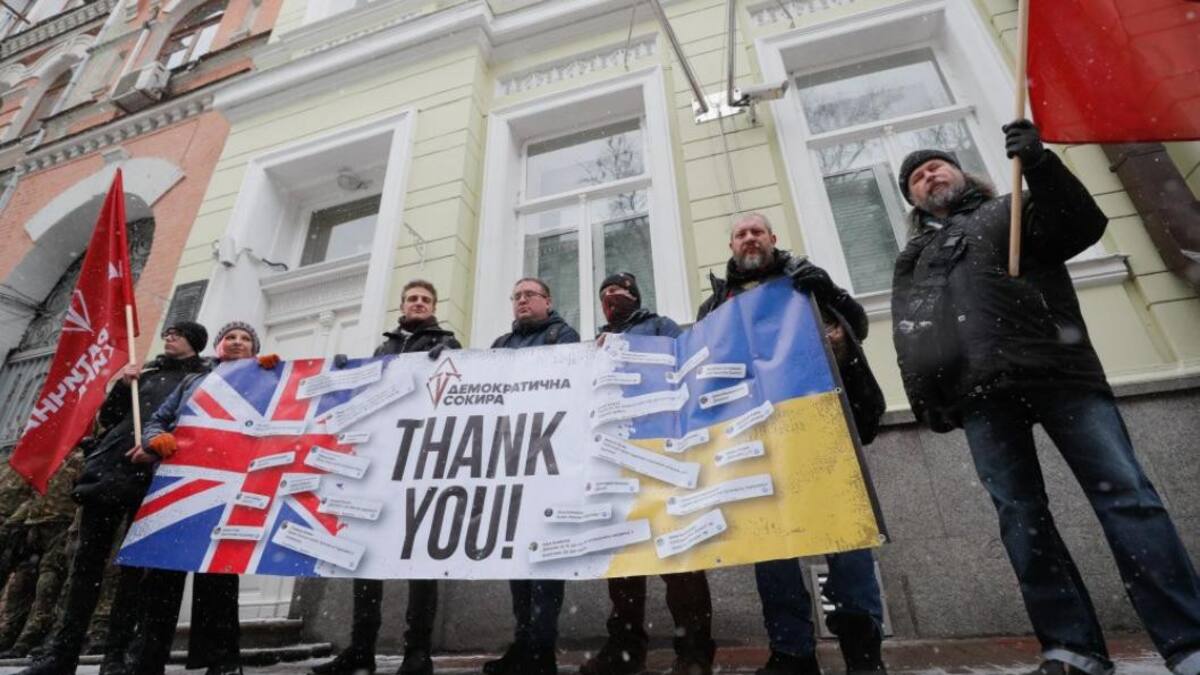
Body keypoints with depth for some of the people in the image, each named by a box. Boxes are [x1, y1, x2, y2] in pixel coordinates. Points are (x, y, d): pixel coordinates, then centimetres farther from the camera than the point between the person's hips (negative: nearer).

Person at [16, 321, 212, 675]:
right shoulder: (147, 372, 23)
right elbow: (106, 418, 20)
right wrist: (122, 385, 5)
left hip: (155, 474, -4)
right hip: (111, 466, 4)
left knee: (136, 562, -3)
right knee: (88, 558, 1)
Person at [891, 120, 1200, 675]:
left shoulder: (1013, 210, 23)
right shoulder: (914, 257, 25)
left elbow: (1084, 225, 4)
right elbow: (908, 334, 15)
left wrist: (1039, 162, -10)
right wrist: (924, 397, 1)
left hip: (1059, 372, -1)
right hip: (981, 393, 2)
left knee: (1125, 494, -7)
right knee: (1021, 515, -3)